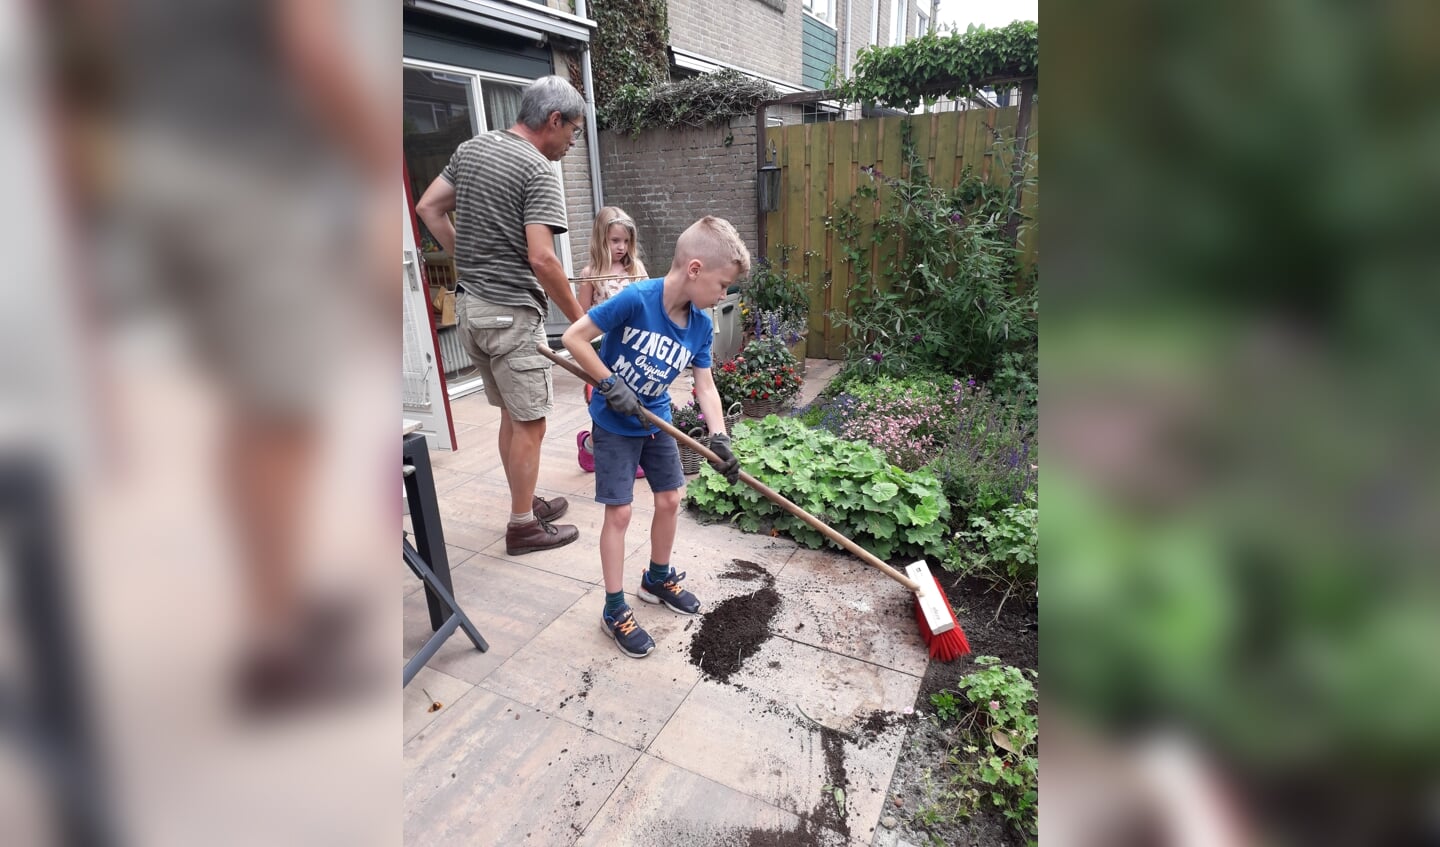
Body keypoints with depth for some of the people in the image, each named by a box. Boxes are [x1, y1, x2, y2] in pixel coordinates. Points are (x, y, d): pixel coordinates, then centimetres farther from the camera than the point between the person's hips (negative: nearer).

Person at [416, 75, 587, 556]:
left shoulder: (471, 149, 12)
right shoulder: (537, 170, -13)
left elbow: (428, 209, 15)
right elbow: (542, 259, -22)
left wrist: (469, 260, 16)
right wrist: (579, 318, -14)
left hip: (469, 304, 9)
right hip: (511, 312, -9)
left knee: (511, 414, 18)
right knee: (529, 422, 1)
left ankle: (527, 503, 30)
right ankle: (523, 527, 11)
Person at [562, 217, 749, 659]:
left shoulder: (700, 325, -8)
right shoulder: (635, 300, -27)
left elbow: (705, 386, -5)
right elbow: (574, 337, -22)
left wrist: (719, 438, -16)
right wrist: (610, 384, -24)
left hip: (656, 421, 6)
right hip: (614, 424, -6)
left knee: (670, 500, 12)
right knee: (619, 512, -2)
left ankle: (658, 579, 36)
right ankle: (614, 610, 14)